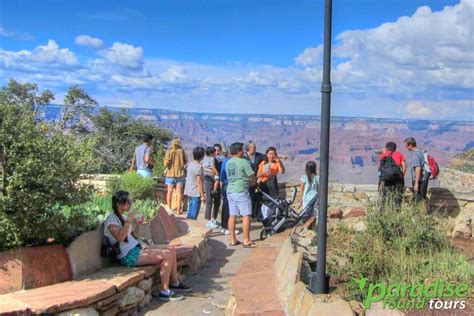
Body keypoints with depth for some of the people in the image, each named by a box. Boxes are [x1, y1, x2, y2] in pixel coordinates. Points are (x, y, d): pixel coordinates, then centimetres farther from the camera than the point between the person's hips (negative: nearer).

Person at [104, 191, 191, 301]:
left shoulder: (122, 217, 16)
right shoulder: (111, 220, -12)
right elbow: (120, 237, -30)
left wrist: (137, 225, 7)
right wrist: (129, 220, -25)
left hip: (137, 248, 9)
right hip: (128, 256, -9)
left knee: (171, 249, 1)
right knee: (167, 255, -19)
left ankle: (174, 283, 10)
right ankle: (164, 292, -12)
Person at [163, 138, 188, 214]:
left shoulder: (169, 152, -8)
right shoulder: (182, 151, -6)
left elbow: (166, 163, -12)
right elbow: (186, 161, 4)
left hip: (171, 173, 0)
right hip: (180, 173, 0)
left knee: (169, 191, 9)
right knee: (179, 191, 4)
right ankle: (178, 210, 4)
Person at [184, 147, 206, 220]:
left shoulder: (190, 164, 9)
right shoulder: (198, 166, -17)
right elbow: (199, 182, -19)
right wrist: (202, 195, -14)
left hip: (189, 191, 9)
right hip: (196, 193, -9)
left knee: (190, 213, 16)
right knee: (193, 215, -3)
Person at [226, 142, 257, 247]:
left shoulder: (228, 163, 11)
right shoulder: (243, 162, -10)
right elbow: (252, 177, -8)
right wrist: (254, 182, 16)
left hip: (230, 191, 8)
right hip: (241, 191, -7)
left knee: (232, 216, 9)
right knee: (246, 216, -3)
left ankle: (233, 240, 14)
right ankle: (246, 241, -3)